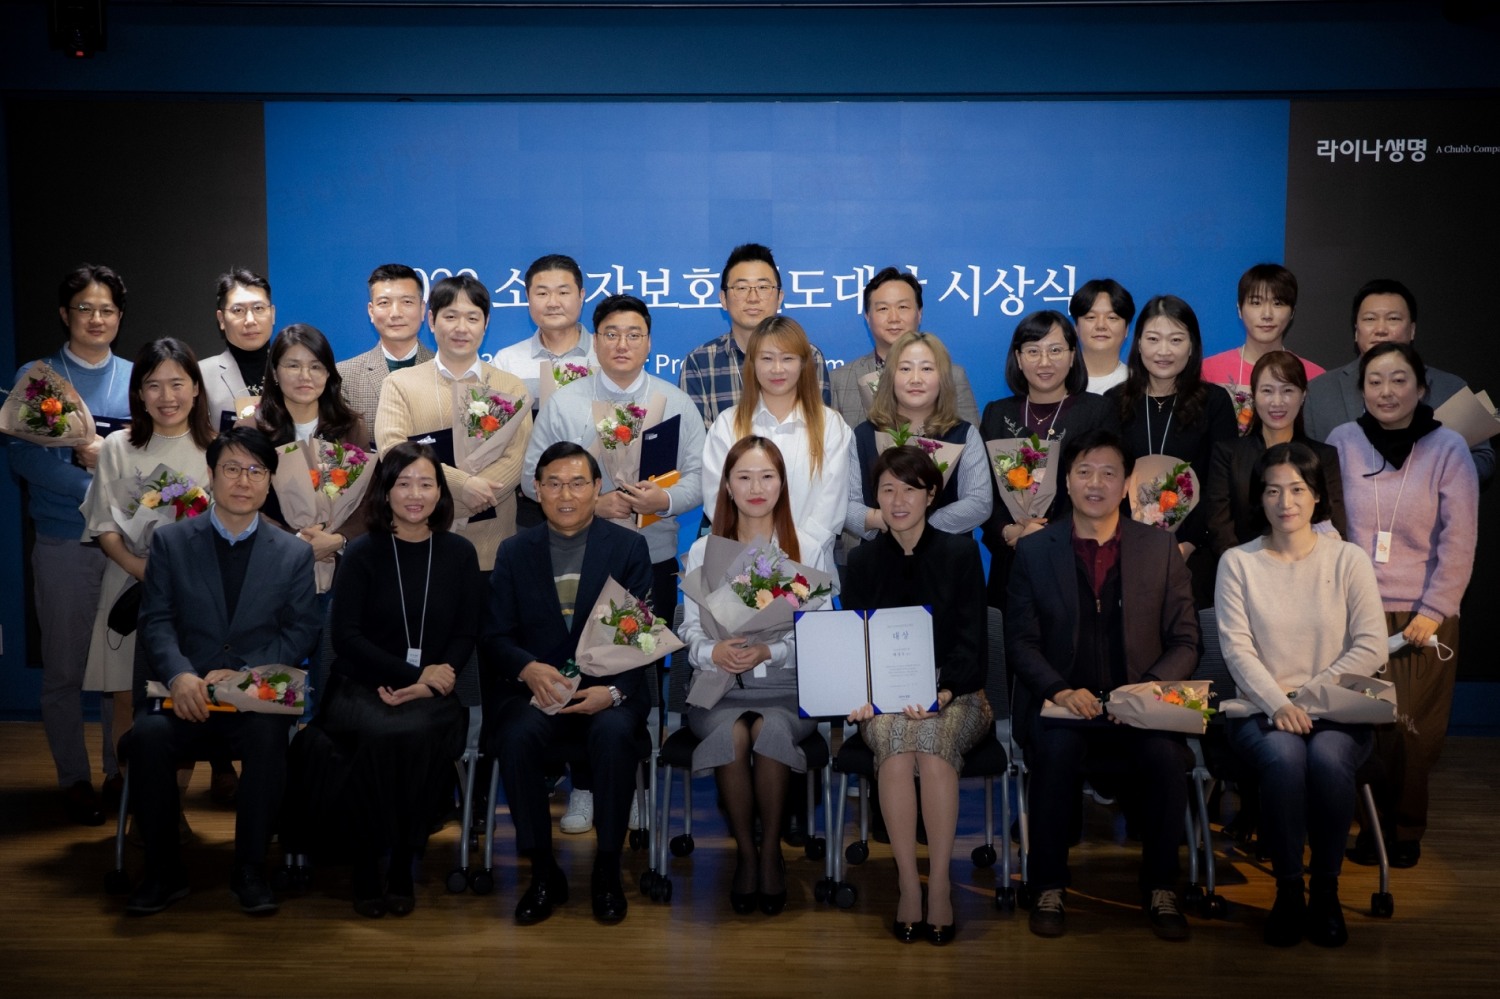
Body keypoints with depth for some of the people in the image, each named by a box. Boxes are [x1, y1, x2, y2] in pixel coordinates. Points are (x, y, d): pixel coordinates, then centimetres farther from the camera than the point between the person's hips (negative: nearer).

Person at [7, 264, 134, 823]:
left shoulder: (137, 380, 10)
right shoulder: (36, 377, 3)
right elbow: (23, 457, -8)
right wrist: (95, 488, -17)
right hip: (64, 542, -1)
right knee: (64, 668, 4)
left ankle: (121, 772, 19)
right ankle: (74, 779, 17)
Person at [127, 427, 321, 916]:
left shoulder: (294, 553, 10)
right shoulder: (171, 541, 10)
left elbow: (300, 632, 3)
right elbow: (156, 620, 3)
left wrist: (243, 675, -13)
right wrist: (180, 675, -18)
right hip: (185, 692, 1)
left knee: (268, 737, -33)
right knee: (149, 734, -30)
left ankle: (249, 870, -17)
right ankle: (163, 871, -13)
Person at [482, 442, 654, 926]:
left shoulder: (629, 547, 6)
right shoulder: (514, 552, 11)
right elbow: (496, 635, 5)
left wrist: (613, 691, -19)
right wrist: (529, 669, -17)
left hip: (609, 690, -1)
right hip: (535, 688, 1)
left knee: (614, 735, -33)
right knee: (517, 737, -31)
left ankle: (607, 872, -13)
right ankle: (544, 873, -12)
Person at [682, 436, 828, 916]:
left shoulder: (808, 551, 8)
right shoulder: (703, 551, 11)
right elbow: (690, 630, 5)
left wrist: (770, 651, -18)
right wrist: (714, 652, -18)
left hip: (787, 685, 0)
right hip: (719, 686, 1)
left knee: (772, 729, -33)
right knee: (730, 733, -32)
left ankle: (771, 846, -12)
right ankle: (745, 849, -11)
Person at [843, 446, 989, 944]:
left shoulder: (960, 553, 3)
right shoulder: (863, 559, 8)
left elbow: (970, 640, -4)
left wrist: (942, 692, -22)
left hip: (955, 694, -1)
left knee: (933, 736, -35)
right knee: (894, 735, -33)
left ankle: (940, 886, -28)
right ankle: (908, 886, -27)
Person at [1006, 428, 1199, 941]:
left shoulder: (1160, 548, 8)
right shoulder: (1033, 550, 7)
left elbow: (1184, 641, 6)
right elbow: (1020, 642, 3)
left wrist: (1151, 688, -13)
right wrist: (1060, 691, -16)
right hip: (1061, 703, 0)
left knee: (1166, 755, -30)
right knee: (1055, 750, -32)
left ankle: (1160, 889, -9)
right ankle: (1049, 889, -14)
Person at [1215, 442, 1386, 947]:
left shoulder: (1348, 559, 5)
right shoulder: (1238, 563, 5)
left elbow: (1371, 648, 0)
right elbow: (1237, 647, -4)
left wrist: (1306, 690, -10)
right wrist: (1278, 704, -19)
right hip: (1261, 710, 0)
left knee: (1328, 758, -33)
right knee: (1283, 757, -33)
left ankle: (1326, 888, -11)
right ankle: (1288, 889, -15)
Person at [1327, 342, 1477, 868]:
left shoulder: (1448, 449, -1)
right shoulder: (1342, 442, 2)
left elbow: (1458, 541, -3)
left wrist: (1434, 611, -8)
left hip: (1423, 616, -1)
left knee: (1413, 730, 0)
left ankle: (1405, 831, 15)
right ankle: (1366, 824, 15)